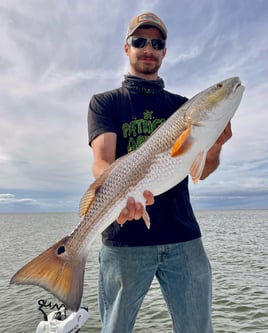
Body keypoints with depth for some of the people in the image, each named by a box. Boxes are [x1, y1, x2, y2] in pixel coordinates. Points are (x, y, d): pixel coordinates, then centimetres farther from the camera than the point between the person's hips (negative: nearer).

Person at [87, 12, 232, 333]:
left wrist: (214, 148, -19)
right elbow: (101, 162, -11)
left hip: (183, 236, 3)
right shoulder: (104, 102, 6)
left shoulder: (181, 105, 13)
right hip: (124, 238, -2)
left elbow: (200, 171, 3)